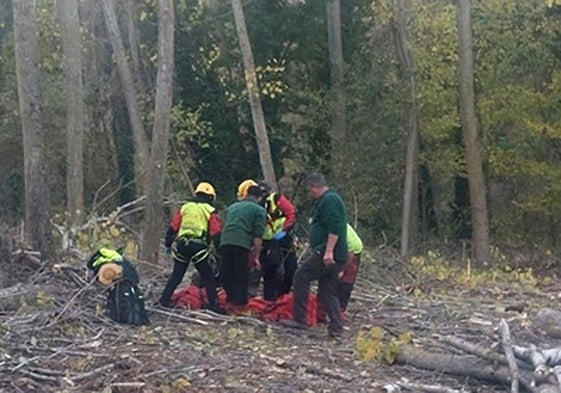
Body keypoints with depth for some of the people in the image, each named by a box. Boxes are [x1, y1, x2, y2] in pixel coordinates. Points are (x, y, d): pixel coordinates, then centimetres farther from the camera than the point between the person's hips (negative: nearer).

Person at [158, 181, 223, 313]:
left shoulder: (185, 207, 15)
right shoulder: (210, 211, 5)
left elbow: (173, 227, 13)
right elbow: (216, 233, -2)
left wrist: (168, 244, 20)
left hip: (181, 244, 4)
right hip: (199, 247, -4)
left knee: (177, 274, 16)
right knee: (208, 276, 4)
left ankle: (165, 299, 16)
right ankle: (213, 304, -1)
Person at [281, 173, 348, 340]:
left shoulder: (329, 200, -9)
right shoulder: (330, 199, 24)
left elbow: (334, 228, -21)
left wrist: (328, 251, -26)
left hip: (326, 254, -10)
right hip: (335, 256, 10)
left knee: (301, 276, -5)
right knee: (327, 292, 9)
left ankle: (299, 319, -4)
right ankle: (336, 329, 6)